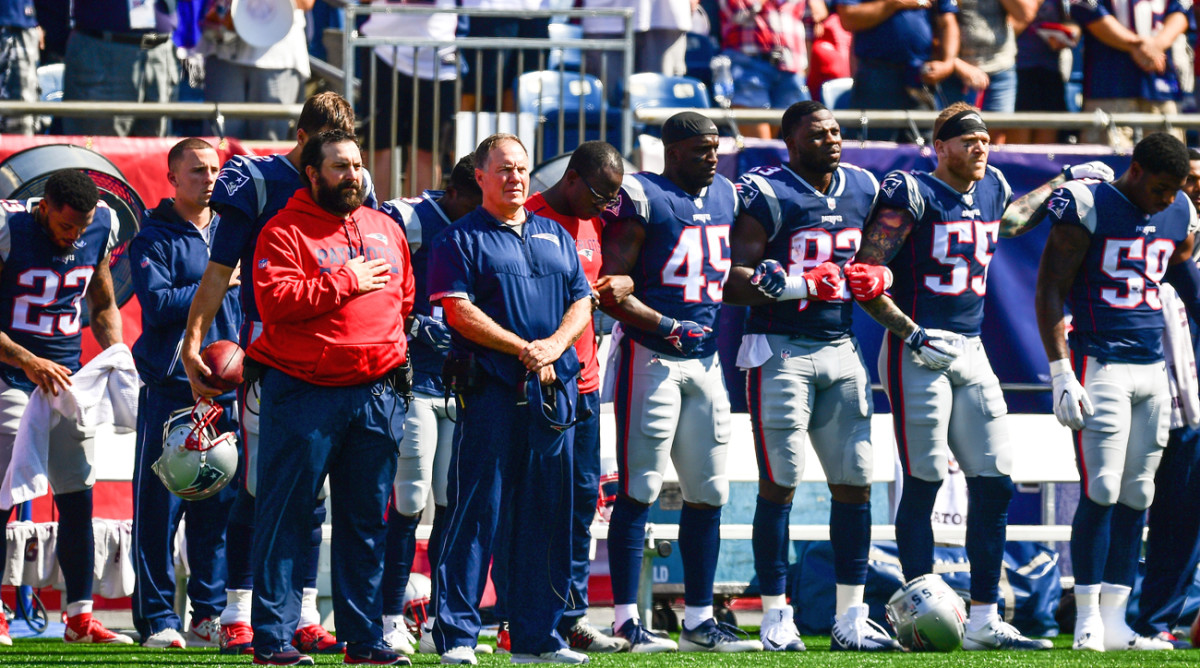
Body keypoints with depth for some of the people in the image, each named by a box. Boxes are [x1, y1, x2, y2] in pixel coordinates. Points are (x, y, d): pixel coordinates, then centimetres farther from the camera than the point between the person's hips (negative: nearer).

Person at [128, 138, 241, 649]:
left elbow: (249, 306, 21)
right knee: (160, 506, -5)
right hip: (169, 390, -5)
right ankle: (158, 618, -1)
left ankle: (210, 614, 11)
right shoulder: (154, 238, -1)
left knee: (218, 506, 4)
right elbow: (157, 304, -14)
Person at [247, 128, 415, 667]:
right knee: (287, 516, -4)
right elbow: (275, 300, -17)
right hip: (304, 392, -6)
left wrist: (393, 350, 14)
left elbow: (404, 298, 26)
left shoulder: (386, 230, 16)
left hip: (378, 394, 6)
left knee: (367, 521, 8)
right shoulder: (284, 232, -4)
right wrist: (346, 281, -15)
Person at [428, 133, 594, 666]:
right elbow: (459, 311, -8)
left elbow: (582, 302, 14)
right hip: (491, 390, -5)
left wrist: (555, 344, -6)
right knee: (477, 511, -8)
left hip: (553, 391, 5)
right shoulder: (461, 239, 2)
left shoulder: (555, 237, 20)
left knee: (547, 515, 5)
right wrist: (523, 349, -14)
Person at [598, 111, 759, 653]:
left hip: (705, 361, 7)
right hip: (651, 358, -7)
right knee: (640, 489, -6)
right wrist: (668, 326, -19)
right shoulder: (641, 198, -10)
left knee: (708, 493, 9)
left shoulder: (726, 196, 13)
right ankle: (625, 620, -4)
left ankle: (699, 620, 16)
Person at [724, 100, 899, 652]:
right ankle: (776, 618, 0)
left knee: (855, 482, 5)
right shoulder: (767, 195, -9)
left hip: (840, 347, 6)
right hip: (782, 350, -6)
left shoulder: (862, 189, 11)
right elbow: (733, 283, -13)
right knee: (779, 484, -5)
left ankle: (851, 619, 11)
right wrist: (794, 285, -26)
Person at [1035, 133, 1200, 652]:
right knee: (1101, 490, -10)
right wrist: (1061, 373, -14)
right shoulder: (1089, 205, -9)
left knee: (1136, 496, 4)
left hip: (1152, 369, 6)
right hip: (1100, 366, -6)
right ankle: (1088, 621, -5)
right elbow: (1049, 291, -8)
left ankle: (1115, 622, 7)